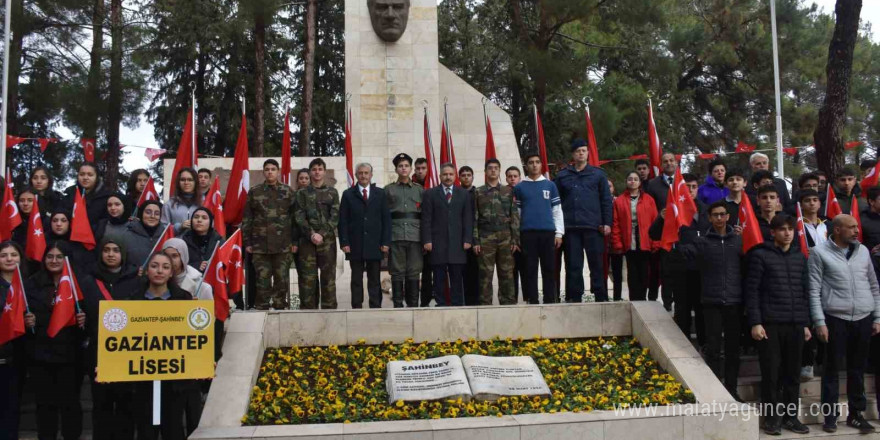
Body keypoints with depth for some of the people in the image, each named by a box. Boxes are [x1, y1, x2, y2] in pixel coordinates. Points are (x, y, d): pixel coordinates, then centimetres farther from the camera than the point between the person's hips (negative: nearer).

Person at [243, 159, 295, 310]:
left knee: (282, 280, 3)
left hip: (283, 245, 0)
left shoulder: (288, 192, 8)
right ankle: (262, 309, 9)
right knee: (262, 280, 1)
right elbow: (246, 219, 8)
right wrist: (247, 242, 2)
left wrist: (294, 241, -1)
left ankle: (280, 308, 13)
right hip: (260, 245, 0)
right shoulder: (254, 192, 8)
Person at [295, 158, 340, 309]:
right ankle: (308, 309, 4)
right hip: (307, 240, 0)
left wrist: (322, 234, -11)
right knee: (308, 278, -1)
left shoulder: (332, 192, 9)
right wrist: (311, 234, -12)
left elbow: (335, 217, 1)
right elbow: (300, 217, 2)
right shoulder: (302, 193, 10)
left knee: (328, 277, -1)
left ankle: (329, 309, 4)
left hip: (327, 240, 0)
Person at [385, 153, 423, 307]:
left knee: (413, 272, 1)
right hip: (395, 236, -1)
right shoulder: (388, 189, 10)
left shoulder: (419, 189, 13)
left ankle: (413, 305, 8)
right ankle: (398, 305, 5)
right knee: (397, 273, -1)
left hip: (415, 236, 1)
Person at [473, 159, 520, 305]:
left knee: (507, 274, 2)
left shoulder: (508, 191, 11)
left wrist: (515, 239, 0)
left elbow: (515, 216, 8)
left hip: (505, 238, 1)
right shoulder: (478, 192, 8)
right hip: (485, 238, -1)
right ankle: (485, 304, 3)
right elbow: (474, 218, 5)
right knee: (485, 275, -2)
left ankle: (508, 303, 7)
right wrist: (475, 241, -3)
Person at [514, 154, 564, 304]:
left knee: (549, 269, 0)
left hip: (548, 232, 1)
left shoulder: (550, 185, 11)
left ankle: (550, 301, 5)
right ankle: (532, 301, 4)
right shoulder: (520, 187, 10)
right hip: (527, 233, 0)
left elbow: (557, 210, 10)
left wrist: (559, 233, 2)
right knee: (530, 269, 0)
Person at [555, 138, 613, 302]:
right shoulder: (562, 176, 12)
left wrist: (607, 223, -3)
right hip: (571, 227, 1)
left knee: (596, 263, 1)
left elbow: (606, 200, 6)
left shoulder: (598, 174, 10)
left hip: (593, 226, -1)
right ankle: (575, 297, 9)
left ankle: (601, 297, 6)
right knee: (573, 265, 4)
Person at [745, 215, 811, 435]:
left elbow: (804, 292, 16)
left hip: (796, 324, 4)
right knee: (771, 373, 1)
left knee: (793, 373, 9)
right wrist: (755, 322, -11)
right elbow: (751, 291, -5)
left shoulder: (800, 257, 14)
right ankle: (772, 416, 11)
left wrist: (806, 323, 12)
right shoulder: (760, 255, -1)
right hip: (770, 324, -4)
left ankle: (791, 415, 20)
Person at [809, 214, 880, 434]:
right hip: (835, 318, -4)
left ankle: (856, 413, 21)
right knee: (832, 369, 2)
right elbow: (814, 290, -5)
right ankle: (830, 415, 12)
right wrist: (819, 322, -10)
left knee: (858, 369, 10)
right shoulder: (820, 252, -2)